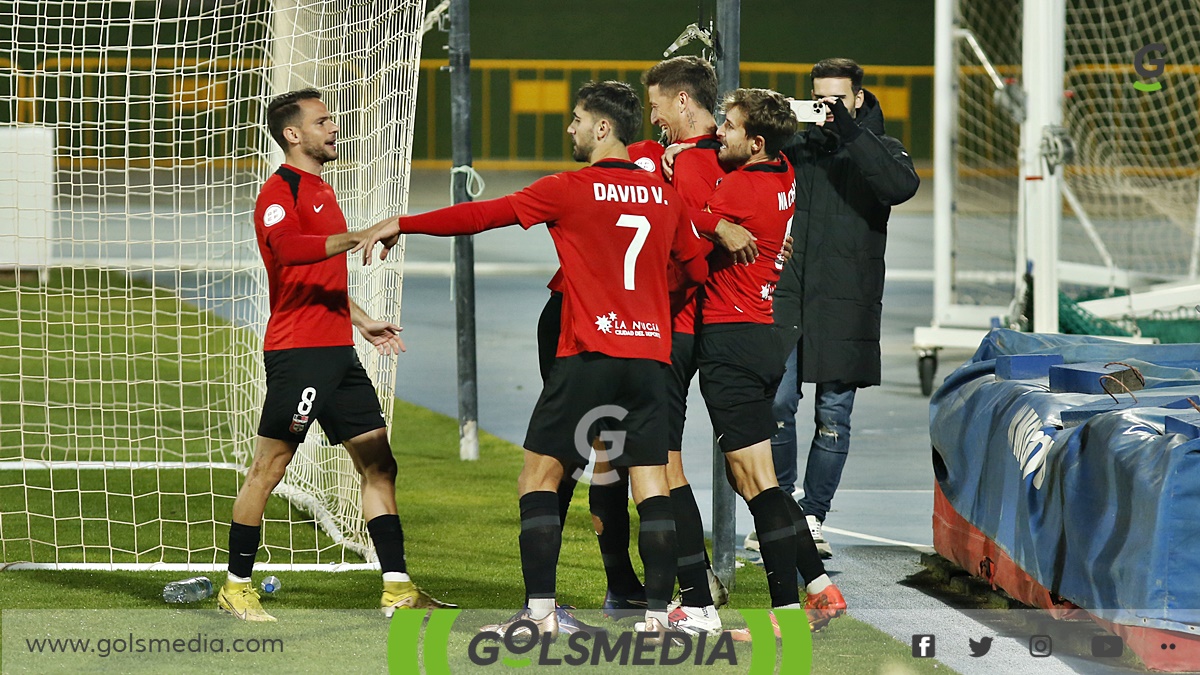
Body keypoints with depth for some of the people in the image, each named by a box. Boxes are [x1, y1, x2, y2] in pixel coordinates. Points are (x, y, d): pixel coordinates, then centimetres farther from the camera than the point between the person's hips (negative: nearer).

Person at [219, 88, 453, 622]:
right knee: (269, 466, -3)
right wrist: (355, 238, -37)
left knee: (378, 462, 4)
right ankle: (236, 586, 5)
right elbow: (288, 247, -30)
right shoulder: (280, 191, -9)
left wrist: (362, 322, 31)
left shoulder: (321, 191, 21)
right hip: (298, 351, -9)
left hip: (337, 351, 9)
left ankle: (397, 588, 4)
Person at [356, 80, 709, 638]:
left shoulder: (572, 189, -5)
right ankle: (658, 611, -4)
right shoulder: (664, 195, 9)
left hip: (589, 353, -5)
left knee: (539, 475, 3)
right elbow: (697, 269, 20)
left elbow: (482, 215, -2)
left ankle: (540, 610, -2)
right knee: (651, 483, 2)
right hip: (651, 354, 5)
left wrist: (402, 224, 6)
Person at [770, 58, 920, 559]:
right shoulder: (793, 148, 12)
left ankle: (813, 518, 10)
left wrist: (851, 133, -20)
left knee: (834, 414, 2)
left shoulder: (879, 150, 7)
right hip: (787, 297, 1)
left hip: (846, 306, -1)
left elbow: (903, 186, -14)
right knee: (777, 404, -7)